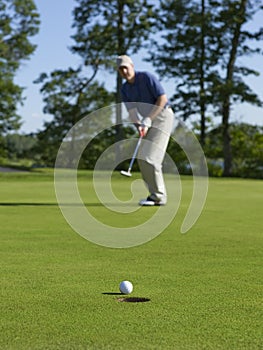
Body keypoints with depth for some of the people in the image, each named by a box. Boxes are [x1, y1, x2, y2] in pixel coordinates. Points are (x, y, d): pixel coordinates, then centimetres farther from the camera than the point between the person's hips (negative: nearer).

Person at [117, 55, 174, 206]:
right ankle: (158, 195, 12)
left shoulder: (147, 77, -15)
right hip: (150, 121, 9)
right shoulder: (125, 89, 7)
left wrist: (147, 119, -24)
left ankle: (157, 196, -9)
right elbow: (131, 111, -3)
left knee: (149, 157, -15)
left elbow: (163, 99, -20)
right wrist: (139, 126, -24)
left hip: (162, 117, -8)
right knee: (144, 159, 5)